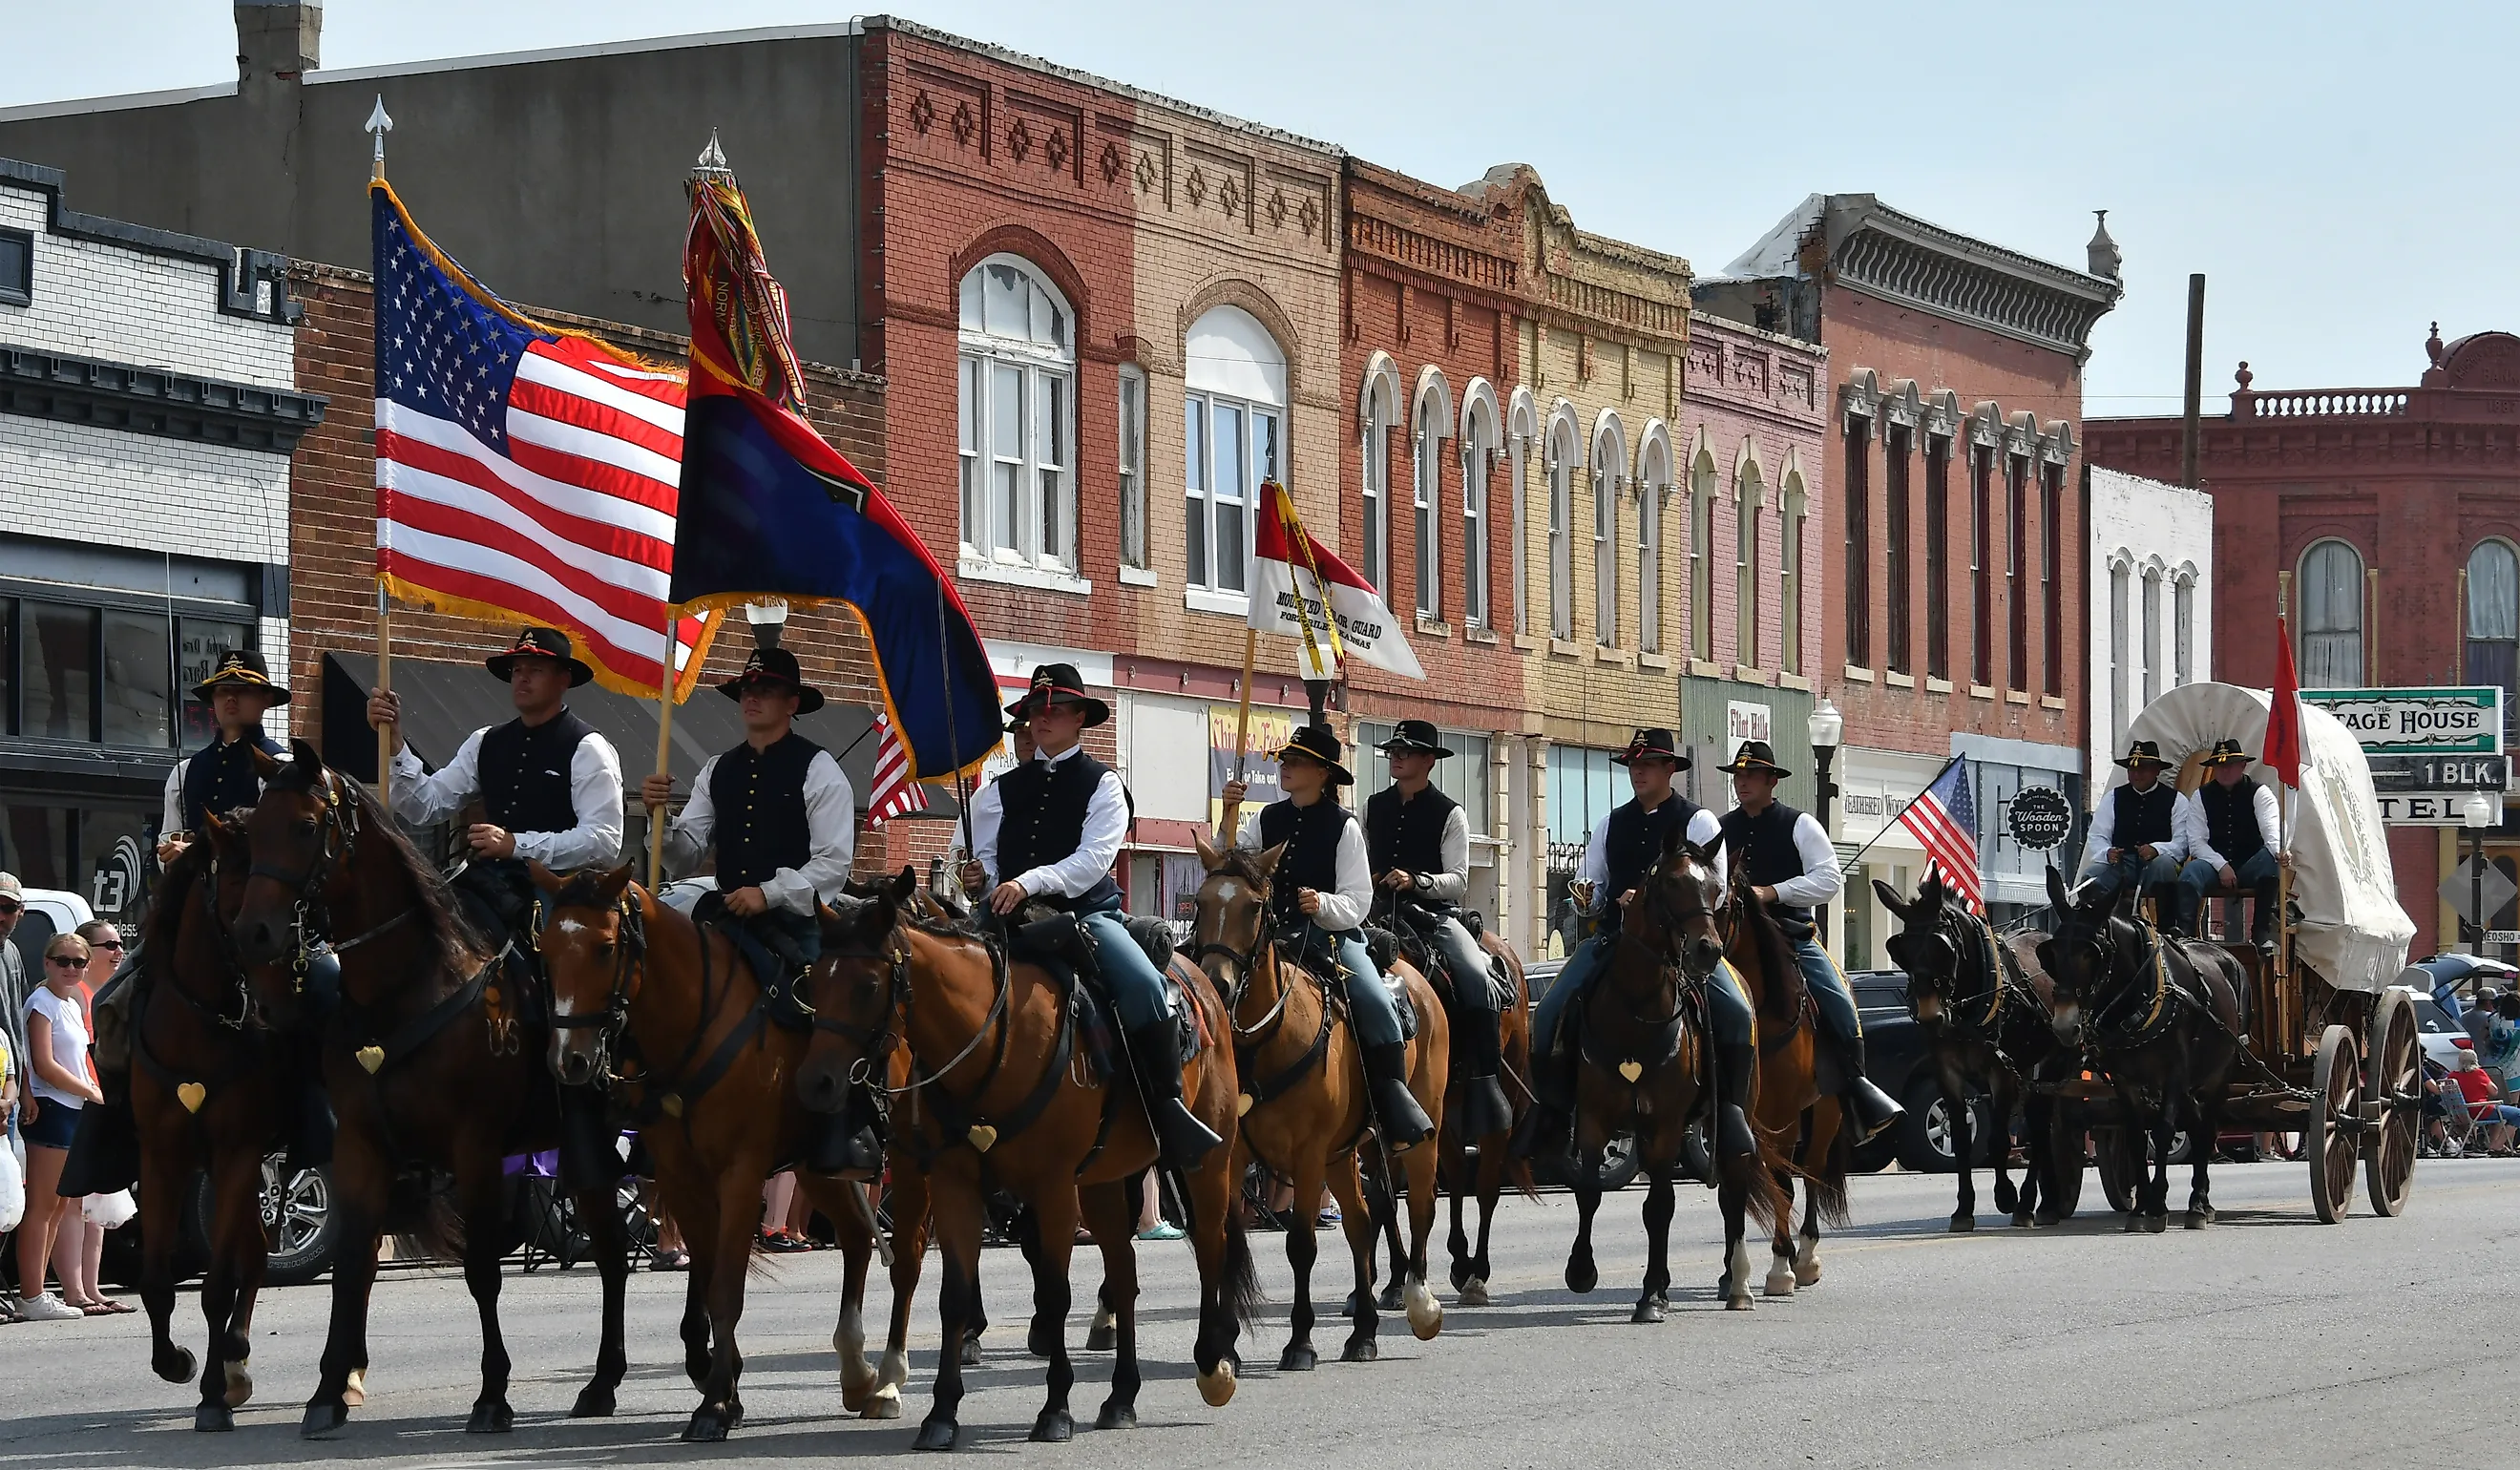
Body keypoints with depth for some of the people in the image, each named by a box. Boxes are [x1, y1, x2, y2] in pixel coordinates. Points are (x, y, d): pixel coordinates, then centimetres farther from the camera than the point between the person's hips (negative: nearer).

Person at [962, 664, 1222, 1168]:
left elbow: (1094, 858, -10)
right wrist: (978, 876, -13)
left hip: (1087, 914, -3)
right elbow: (982, 859, 12)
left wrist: (1030, 883, -23)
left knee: (1144, 985, -29)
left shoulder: (1101, 783, 4)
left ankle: (1169, 1109, -19)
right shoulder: (1001, 791, 16)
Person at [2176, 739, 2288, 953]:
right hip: (2214, 864, 0)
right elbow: (2196, 841, -3)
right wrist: (2221, 866, -19)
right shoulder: (2201, 797, 5)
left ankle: (2261, 933, -28)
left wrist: (2280, 851, -42)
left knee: (2270, 859, -34)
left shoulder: (2259, 793, 0)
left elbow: (2271, 828, -18)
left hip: (2250, 868, 0)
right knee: (2189, 874, -33)